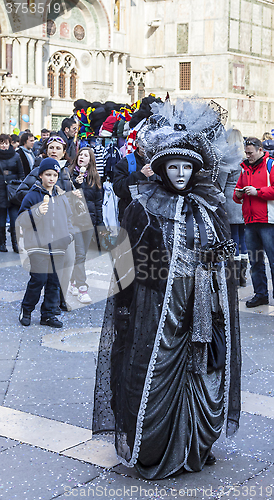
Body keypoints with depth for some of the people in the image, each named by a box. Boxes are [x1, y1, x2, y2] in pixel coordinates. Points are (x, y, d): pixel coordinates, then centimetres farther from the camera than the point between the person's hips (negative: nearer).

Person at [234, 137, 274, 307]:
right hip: (250, 223, 7)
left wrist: (257, 191, -16)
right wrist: (238, 195, 3)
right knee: (255, 261, 10)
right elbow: (237, 191, 24)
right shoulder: (245, 169, 18)